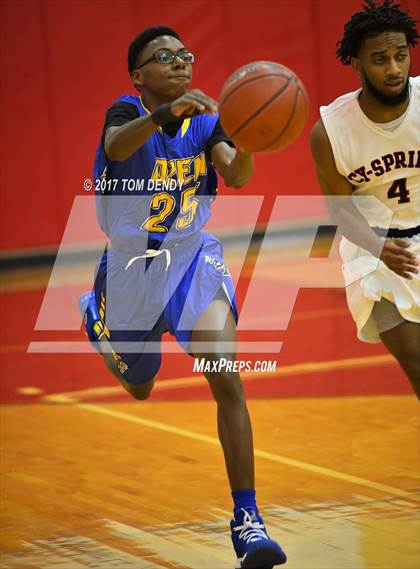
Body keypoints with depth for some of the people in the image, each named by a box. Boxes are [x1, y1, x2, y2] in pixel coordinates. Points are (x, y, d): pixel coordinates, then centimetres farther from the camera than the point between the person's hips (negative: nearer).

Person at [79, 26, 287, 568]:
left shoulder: (206, 121, -5)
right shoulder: (127, 111, -14)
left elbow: (235, 176, -24)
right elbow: (115, 146, -39)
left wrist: (247, 142, -46)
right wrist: (165, 113, -57)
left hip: (193, 258, 1)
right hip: (130, 264, 0)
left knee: (227, 382, -20)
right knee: (138, 388, 23)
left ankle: (246, 520, -18)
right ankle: (96, 312, 58)